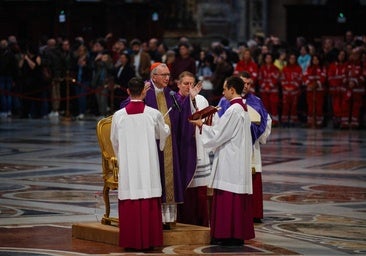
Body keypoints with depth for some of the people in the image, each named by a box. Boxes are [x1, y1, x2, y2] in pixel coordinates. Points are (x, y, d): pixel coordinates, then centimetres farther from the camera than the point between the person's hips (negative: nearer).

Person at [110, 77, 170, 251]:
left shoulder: (118, 116, -4)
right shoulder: (154, 114, -6)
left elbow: (114, 141, 11)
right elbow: (163, 134, 14)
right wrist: (166, 127, 39)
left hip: (127, 166, 1)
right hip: (148, 165, -1)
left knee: (129, 203, 5)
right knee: (149, 203, 5)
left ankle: (130, 241, 8)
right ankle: (148, 240, 7)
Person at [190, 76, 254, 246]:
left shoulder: (233, 110, -17)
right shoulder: (243, 108, 12)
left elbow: (219, 135, -15)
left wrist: (202, 125, -2)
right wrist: (209, 126, 14)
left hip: (229, 161, -10)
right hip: (239, 159, 10)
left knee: (228, 198, -5)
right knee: (238, 198, 11)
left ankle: (229, 235, -3)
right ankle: (239, 233, 14)